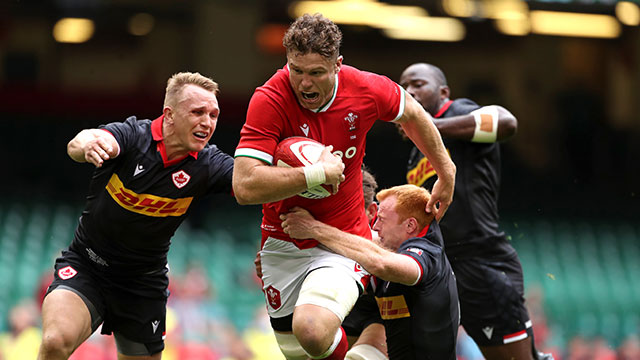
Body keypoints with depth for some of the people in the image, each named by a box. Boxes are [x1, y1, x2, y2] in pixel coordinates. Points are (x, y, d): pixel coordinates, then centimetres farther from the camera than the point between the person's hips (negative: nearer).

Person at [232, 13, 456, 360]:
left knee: (313, 332, -29)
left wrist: (446, 174, 20)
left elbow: (412, 114, 11)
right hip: (283, 243, 1)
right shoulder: (270, 100, -21)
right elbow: (245, 187, -30)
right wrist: (319, 173, -30)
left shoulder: (366, 89, -14)